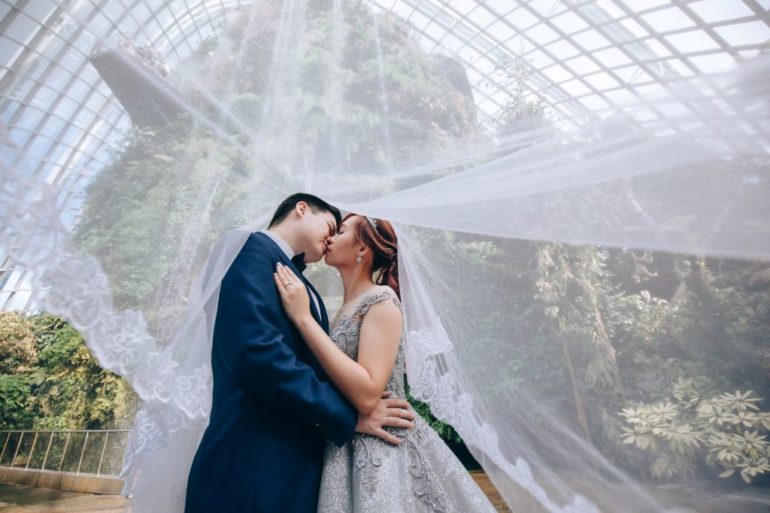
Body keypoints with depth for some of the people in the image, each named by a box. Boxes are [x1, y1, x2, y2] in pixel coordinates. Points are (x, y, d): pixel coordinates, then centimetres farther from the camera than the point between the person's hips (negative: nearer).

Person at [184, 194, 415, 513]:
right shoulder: (257, 251, -12)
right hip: (256, 465, -9)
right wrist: (350, 415, -18)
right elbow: (257, 352, -26)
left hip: (296, 461, 9)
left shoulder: (297, 279, 17)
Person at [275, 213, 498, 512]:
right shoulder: (348, 308, 9)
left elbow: (366, 394, -28)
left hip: (382, 452, -8)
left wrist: (303, 317, -25)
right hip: (347, 449, 8)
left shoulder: (382, 299, -15)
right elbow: (336, 375, 9)